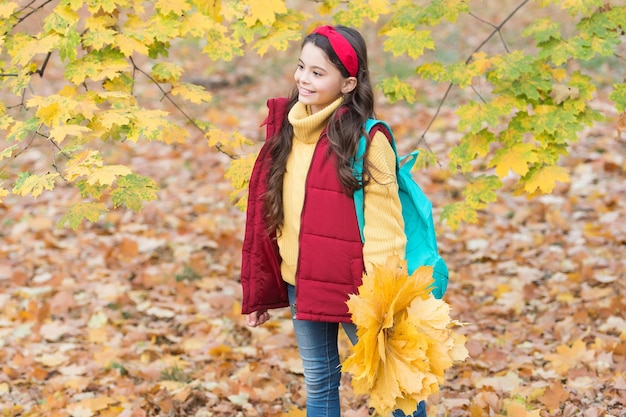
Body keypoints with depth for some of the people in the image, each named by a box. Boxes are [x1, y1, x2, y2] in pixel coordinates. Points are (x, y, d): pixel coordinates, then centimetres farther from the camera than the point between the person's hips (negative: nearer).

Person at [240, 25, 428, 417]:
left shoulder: (366, 139, -15)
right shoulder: (285, 127, 4)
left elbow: (384, 227, -16)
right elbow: (264, 210, 9)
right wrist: (258, 291, 10)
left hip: (351, 285, -6)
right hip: (300, 283, 6)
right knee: (318, 383, 16)